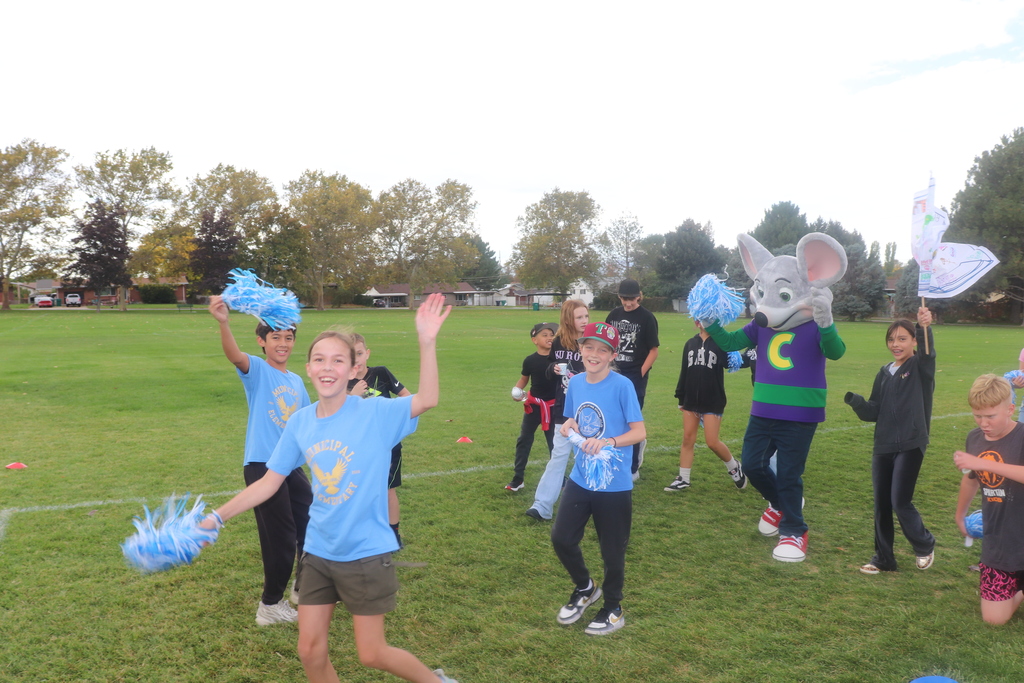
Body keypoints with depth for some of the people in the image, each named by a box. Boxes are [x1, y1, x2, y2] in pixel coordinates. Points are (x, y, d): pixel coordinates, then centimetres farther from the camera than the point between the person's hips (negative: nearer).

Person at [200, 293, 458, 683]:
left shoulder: (375, 413, -16)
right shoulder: (300, 423, -2)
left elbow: (426, 400, -33)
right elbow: (269, 482, 7)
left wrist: (427, 341, -44)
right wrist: (216, 518, 6)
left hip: (366, 553, -4)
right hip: (318, 552, 5)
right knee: (310, 651, 11)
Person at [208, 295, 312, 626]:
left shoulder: (297, 381, 10)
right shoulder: (256, 370, -9)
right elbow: (234, 354, -32)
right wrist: (223, 323, -51)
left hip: (292, 466, 7)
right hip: (262, 465, -7)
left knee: (313, 526, 16)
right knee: (280, 539, 0)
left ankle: (305, 589, 39)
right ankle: (270, 605, 21)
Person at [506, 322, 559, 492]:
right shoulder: (530, 360, -7)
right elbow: (524, 379, 6)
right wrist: (516, 392, -10)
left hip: (553, 405, 0)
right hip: (534, 404, 1)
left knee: (554, 442, 10)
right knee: (524, 440, 4)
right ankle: (518, 479, 13)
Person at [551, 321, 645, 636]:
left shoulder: (622, 386, -14)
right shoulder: (575, 383, 3)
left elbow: (639, 432, -15)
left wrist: (607, 442, -29)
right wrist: (568, 426, -7)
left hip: (614, 484, -5)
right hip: (580, 479, 5)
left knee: (612, 550, 8)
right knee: (561, 538, 6)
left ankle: (613, 610, 31)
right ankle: (585, 588, 35)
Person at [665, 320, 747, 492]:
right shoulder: (690, 343, 9)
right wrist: (680, 398, 13)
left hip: (713, 402, -5)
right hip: (691, 401, 5)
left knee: (712, 442, -4)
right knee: (687, 439, 6)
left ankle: (734, 467, 23)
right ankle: (683, 479, 14)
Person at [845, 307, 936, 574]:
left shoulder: (920, 367, -4)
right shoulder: (884, 372, 11)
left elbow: (928, 352, -29)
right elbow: (872, 412, 10)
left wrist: (925, 328, -49)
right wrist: (856, 401, -12)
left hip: (910, 446, -5)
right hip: (883, 447, 5)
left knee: (900, 502, -7)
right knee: (881, 504, 9)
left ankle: (925, 545, 22)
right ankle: (883, 558, 23)